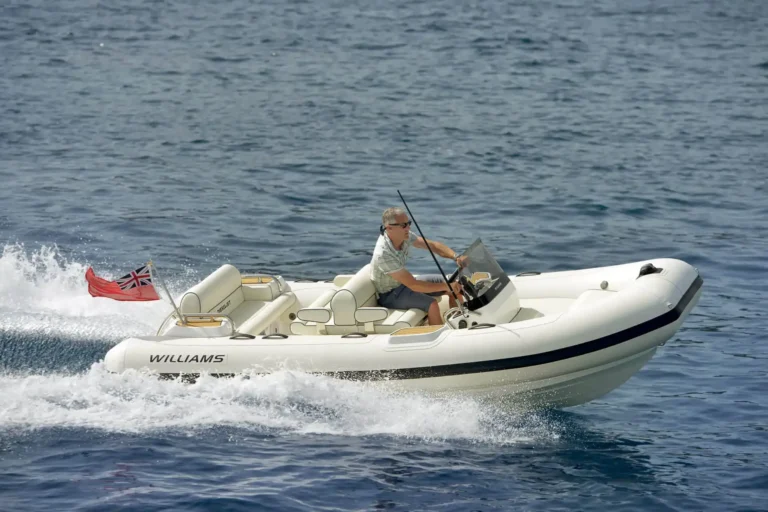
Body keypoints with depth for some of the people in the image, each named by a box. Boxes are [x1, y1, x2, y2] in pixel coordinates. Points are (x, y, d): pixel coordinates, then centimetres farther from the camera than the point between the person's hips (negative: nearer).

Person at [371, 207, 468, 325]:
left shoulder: (404, 235, -11)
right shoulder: (383, 254, -33)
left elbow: (433, 245, -3)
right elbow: (413, 285, -32)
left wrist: (456, 257, -21)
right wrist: (445, 287, -30)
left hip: (404, 282, 8)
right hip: (389, 295, -8)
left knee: (455, 285, 0)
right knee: (432, 304, -30)